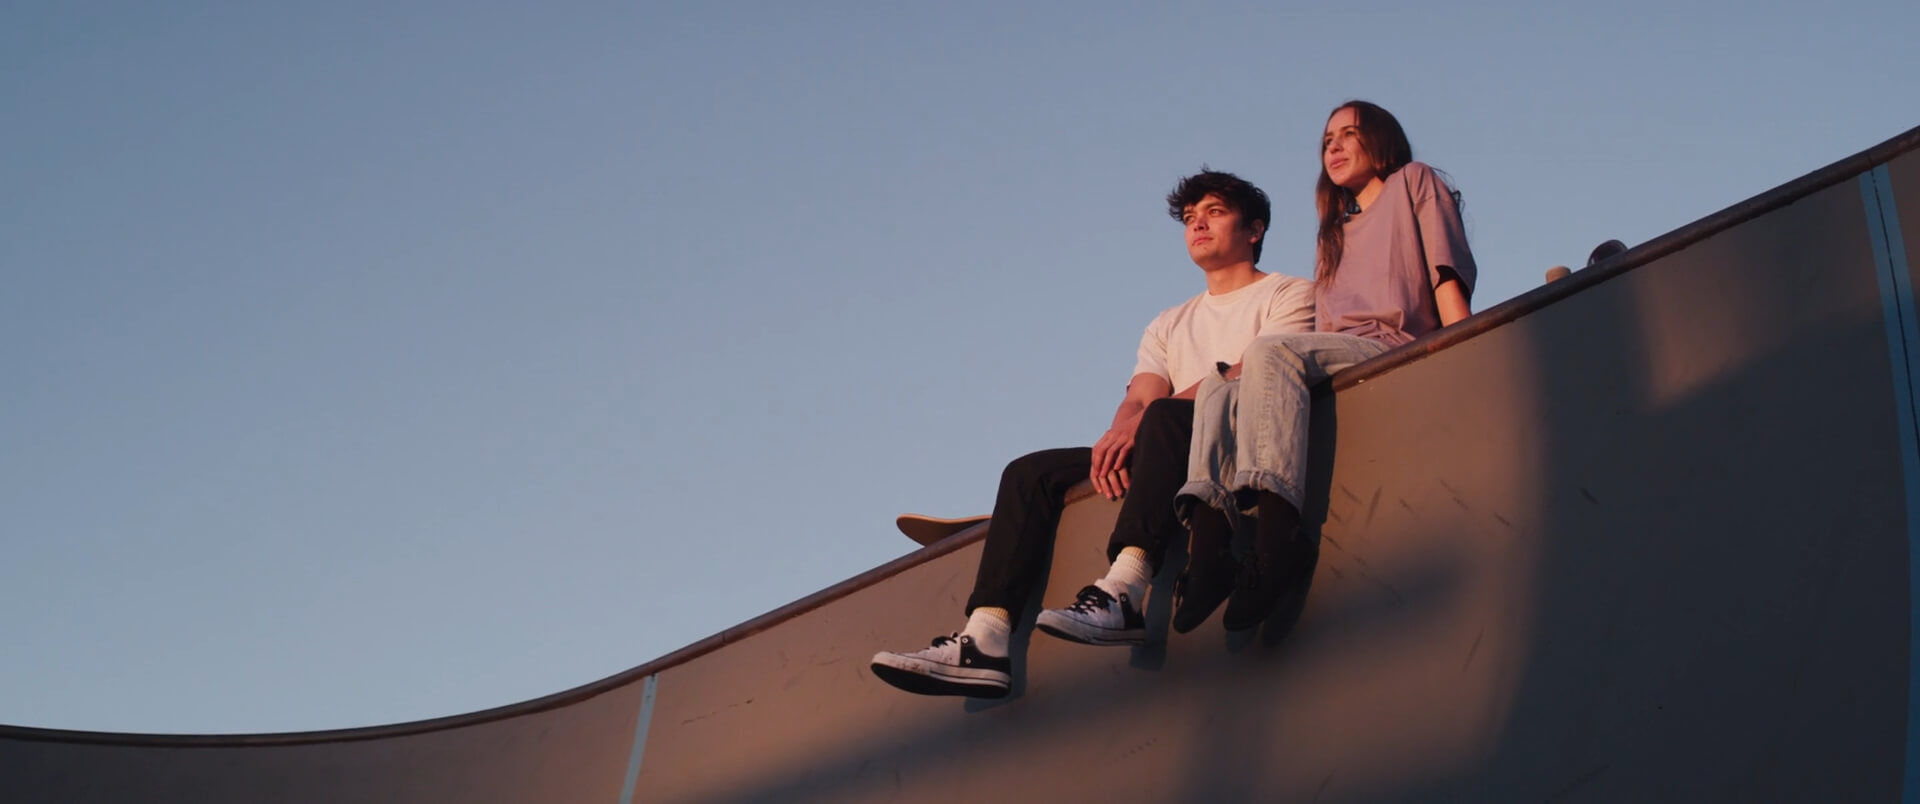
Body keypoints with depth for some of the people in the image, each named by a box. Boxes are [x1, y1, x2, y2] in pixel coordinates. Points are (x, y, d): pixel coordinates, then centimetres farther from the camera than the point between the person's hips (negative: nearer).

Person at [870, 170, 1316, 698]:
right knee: (1031, 472, -11)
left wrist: (1147, 418, -20)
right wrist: (1119, 433, -15)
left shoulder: (1288, 294, 12)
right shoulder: (1170, 325, 30)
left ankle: (1122, 593, -52)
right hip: (1176, 455, 6)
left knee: (1165, 418, -37)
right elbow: (1136, 397, 13)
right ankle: (985, 643, -30)